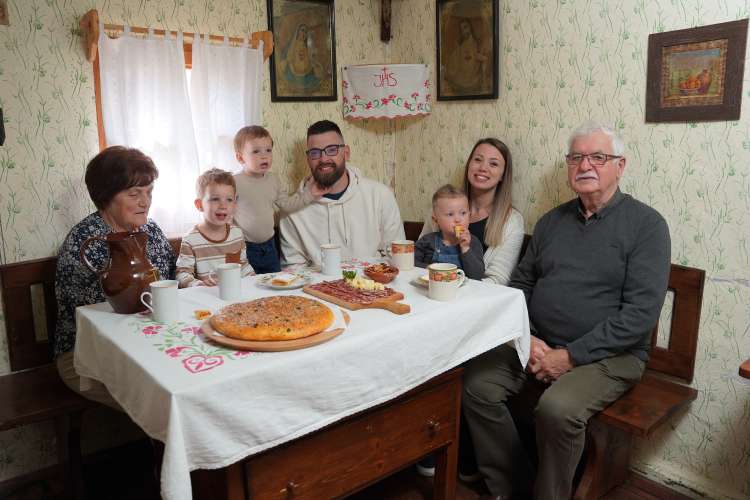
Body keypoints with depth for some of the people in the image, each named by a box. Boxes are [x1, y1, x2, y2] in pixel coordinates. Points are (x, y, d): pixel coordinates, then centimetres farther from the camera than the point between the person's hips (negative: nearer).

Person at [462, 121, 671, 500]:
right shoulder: (551, 221, 12)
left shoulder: (646, 224, -5)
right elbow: (520, 285, 12)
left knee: (557, 408, -31)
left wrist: (571, 355, -17)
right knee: (477, 384, -16)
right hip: (537, 346, 5)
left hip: (609, 354, -5)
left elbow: (641, 312, -14)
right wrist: (527, 339, -6)